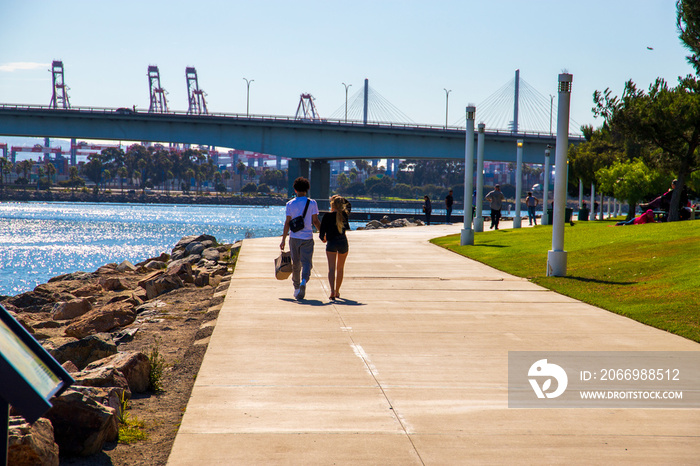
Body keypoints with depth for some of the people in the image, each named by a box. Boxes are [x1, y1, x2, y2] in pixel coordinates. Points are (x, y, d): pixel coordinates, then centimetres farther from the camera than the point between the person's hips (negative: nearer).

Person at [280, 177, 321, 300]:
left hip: (294, 237, 1)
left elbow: (287, 222, -1)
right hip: (307, 237, -1)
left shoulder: (290, 204, 1)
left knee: (295, 263, 12)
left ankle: (296, 287, 18)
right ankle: (304, 282, -27)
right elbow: (315, 221, -1)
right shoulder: (312, 203, -1)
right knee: (306, 262, -2)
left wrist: (283, 239, 3)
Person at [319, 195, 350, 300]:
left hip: (331, 243, -3)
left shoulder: (327, 216, -9)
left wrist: (323, 238, 13)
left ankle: (332, 290, -28)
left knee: (332, 268, -8)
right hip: (343, 242, 3)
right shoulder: (344, 215, 0)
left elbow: (322, 232, -8)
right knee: (340, 268, 16)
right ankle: (337, 292, 26)